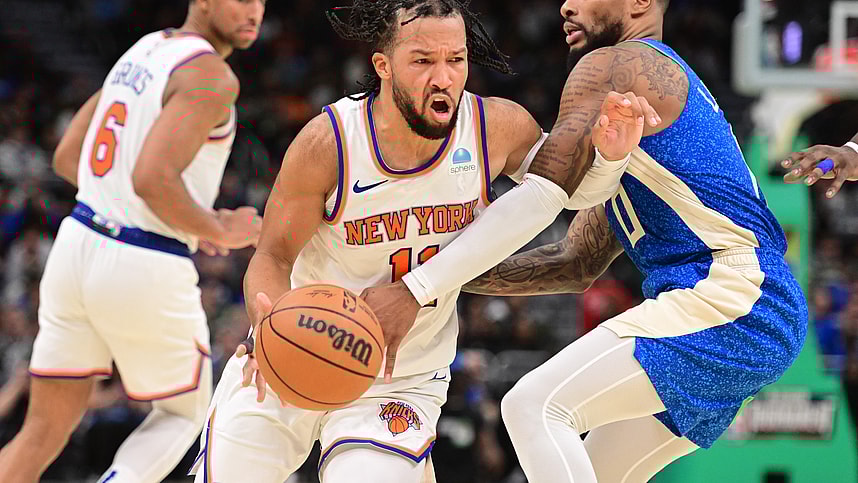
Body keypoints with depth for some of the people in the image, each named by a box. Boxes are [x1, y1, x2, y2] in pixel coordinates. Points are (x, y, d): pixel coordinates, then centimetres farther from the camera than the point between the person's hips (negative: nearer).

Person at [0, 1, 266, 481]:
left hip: (79, 244, 7)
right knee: (185, 414, 18)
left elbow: (66, 158, 17)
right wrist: (217, 231, -10)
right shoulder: (212, 77, -15)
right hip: (147, 272, -7)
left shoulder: (144, 51, 12)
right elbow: (152, 178, -27)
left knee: (44, 432, 13)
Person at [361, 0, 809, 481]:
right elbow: (578, 261, 27)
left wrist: (416, 290, -16)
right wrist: (455, 276, 18)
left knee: (535, 406, -18)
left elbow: (539, 200, -14)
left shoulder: (611, 67, -2)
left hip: (731, 300, -10)